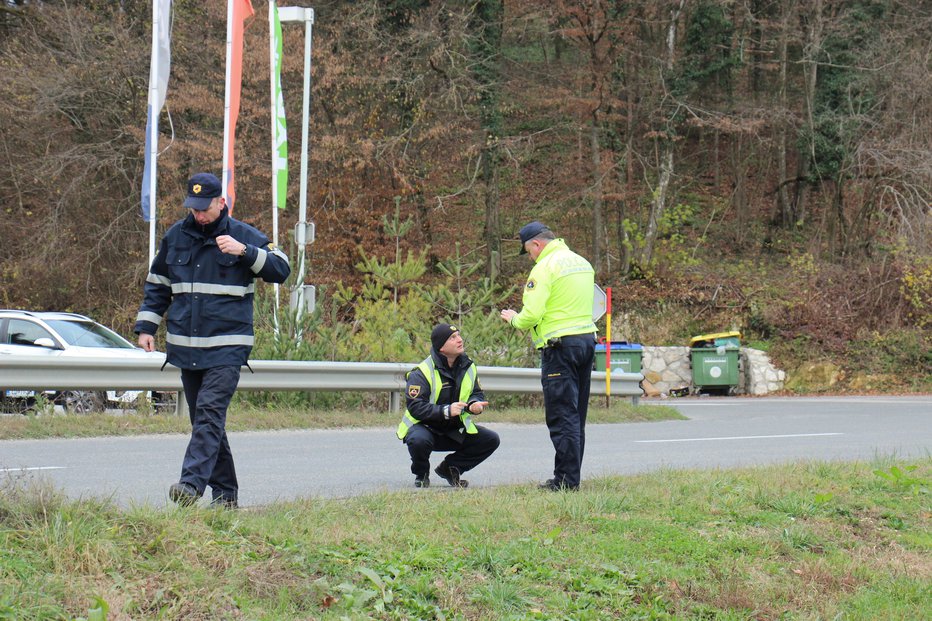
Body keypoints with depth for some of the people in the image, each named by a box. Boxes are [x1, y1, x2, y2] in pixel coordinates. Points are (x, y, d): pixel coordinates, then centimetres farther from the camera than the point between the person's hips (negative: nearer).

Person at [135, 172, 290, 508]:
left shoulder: (244, 235, 0)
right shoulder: (175, 236, 11)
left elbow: (281, 270, -5)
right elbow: (157, 285, 20)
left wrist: (244, 251, -17)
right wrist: (146, 326, 12)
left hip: (227, 345, -5)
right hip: (185, 346, 5)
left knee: (211, 411, -18)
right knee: (202, 418, 6)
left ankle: (192, 483, -28)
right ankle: (224, 493, 13)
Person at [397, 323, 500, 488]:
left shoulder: (468, 367, 1)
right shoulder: (422, 373, -20)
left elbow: (477, 393, 10)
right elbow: (415, 408, -26)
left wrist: (474, 404, -16)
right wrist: (446, 411, -37)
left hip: (455, 431, 6)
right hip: (424, 426, -6)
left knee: (491, 440, -8)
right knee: (419, 440, -40)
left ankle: (450, 468, 7)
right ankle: (421, 475, -6)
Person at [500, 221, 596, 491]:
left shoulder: (544, 268, -12)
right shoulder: (582, 263, 15)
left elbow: (531, 315, -18)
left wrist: (514, 319, 3)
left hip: (560, 346, -9)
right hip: (587, 339, 9)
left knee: (562, 416, -6)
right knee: (576, 415, 13)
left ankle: (566, 480, -6)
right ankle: (572, 476, 18)